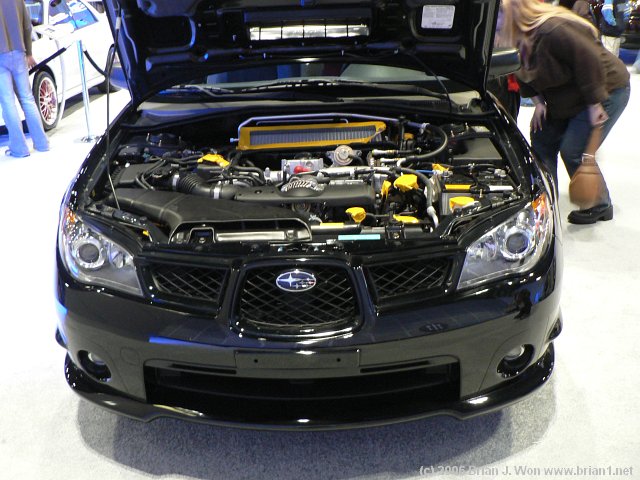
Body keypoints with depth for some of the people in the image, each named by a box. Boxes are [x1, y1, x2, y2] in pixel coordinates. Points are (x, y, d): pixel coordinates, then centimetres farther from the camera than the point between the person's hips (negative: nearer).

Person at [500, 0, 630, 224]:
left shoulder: (553, 31, -31)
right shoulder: (523, 39, -2)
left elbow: (590, 61, -30)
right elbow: (527, 75, 11)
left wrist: (595, 104, -27)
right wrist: (538, 101, -2)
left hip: (607, 90, -9)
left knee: (573, 151, -11)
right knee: (542, 141, 7)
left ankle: (599, 207, 10)